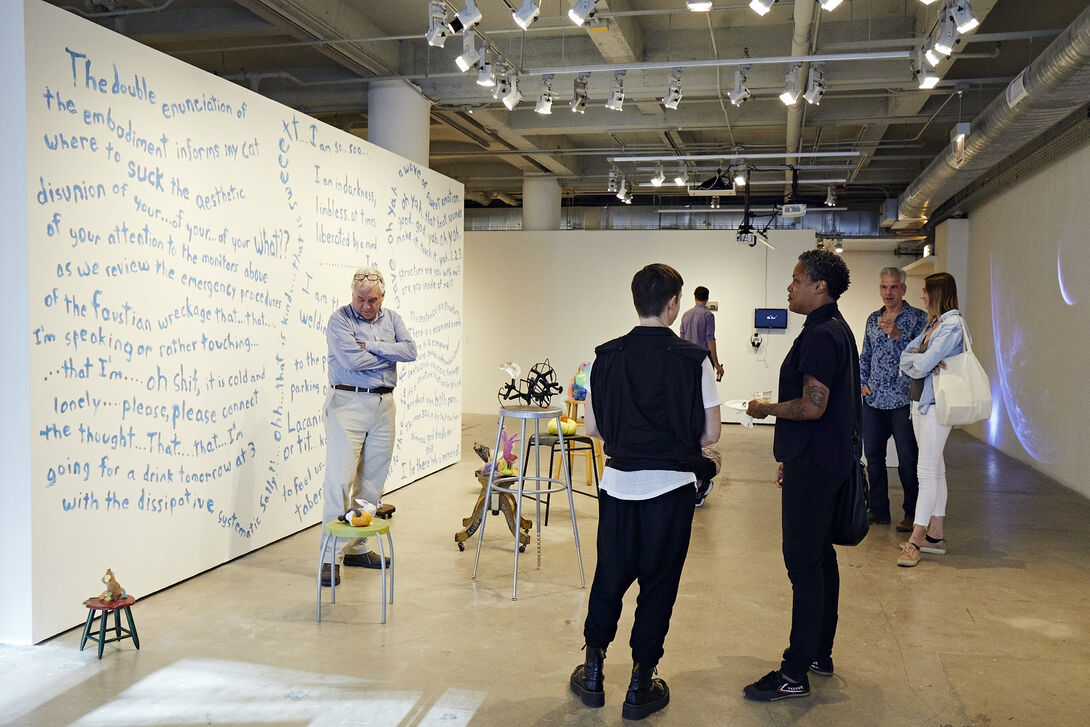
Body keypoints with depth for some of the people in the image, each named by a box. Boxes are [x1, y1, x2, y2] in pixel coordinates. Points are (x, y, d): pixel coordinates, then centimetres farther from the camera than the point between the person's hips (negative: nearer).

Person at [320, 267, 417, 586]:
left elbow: (410, 350, -4)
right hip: (348, 403, -6)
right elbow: (352, 360, -19)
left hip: (383, 405, 6)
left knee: (372, 481, 9)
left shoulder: (392, 319, 11)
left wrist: (371, 347, -13)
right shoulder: (340, 319, -5)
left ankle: (357, 548, 20)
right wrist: (390, 355, -5)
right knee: (340, 478, -8)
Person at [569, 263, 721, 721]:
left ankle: (592, 674, 29)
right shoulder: (693, 359, -10)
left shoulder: (607, 356, -3)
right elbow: (710, 433, -7)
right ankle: (640, 687, 20)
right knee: (658, 583, 10)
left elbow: (592, 426, 0)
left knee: (609, 577, 17)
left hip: (618, 482, 3)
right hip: (672, 486, -2)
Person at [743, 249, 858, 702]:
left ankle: (795, 674, 0)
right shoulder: (837, 329, 15)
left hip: (812, 467, -11)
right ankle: (819, 653, 28)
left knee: (803, 563, -6)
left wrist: (765, 409, -8)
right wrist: (791, 458, 23)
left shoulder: (821, 335, -18)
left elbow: (812, 407, -25)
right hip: (827, 459, 11)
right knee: (820, 555, 16)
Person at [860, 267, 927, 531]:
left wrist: (898, 335, -22)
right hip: (873, 400, 5)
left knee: (907, 460, -1)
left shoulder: (918, 318, -2)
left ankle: (912, 514, 11)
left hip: (903, 400, -5)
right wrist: (863, 383, 9)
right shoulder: (873, 319, 13)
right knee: (873, 455, 9)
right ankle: (878, 510, 21)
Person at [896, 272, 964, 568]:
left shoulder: (953, 325, -13)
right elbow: (905, 358, 7)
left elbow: (922, 364, -18)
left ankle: (915, 540, -7)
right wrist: (924, 362, -12)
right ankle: (935, 534, 19)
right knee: (935, 470, 12)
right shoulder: (932, 324, 15)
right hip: (921, 402, 9)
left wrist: (919, 360, 3)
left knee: (927, 471, -9)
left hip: (936, 405, -9)